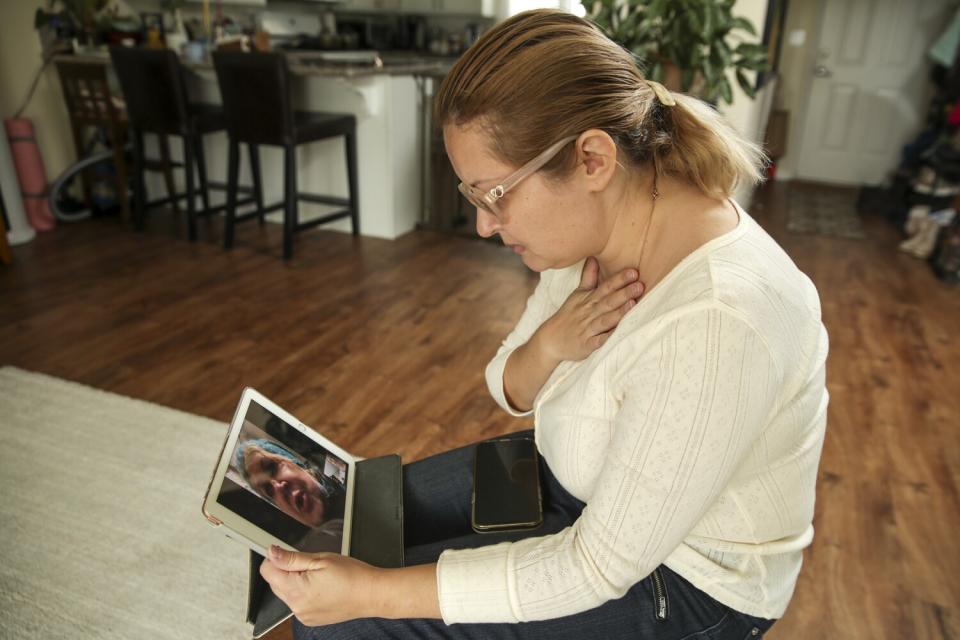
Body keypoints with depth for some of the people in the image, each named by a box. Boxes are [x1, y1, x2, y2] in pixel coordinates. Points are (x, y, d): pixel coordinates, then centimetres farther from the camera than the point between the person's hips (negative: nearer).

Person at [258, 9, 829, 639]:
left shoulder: (715, 323, -35)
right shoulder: (593, 224, -10)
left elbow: (598, 567, -27)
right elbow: (511, 390, 1)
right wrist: (550, 343, -22)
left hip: (677, 579, -6)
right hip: (580, 477, 7)